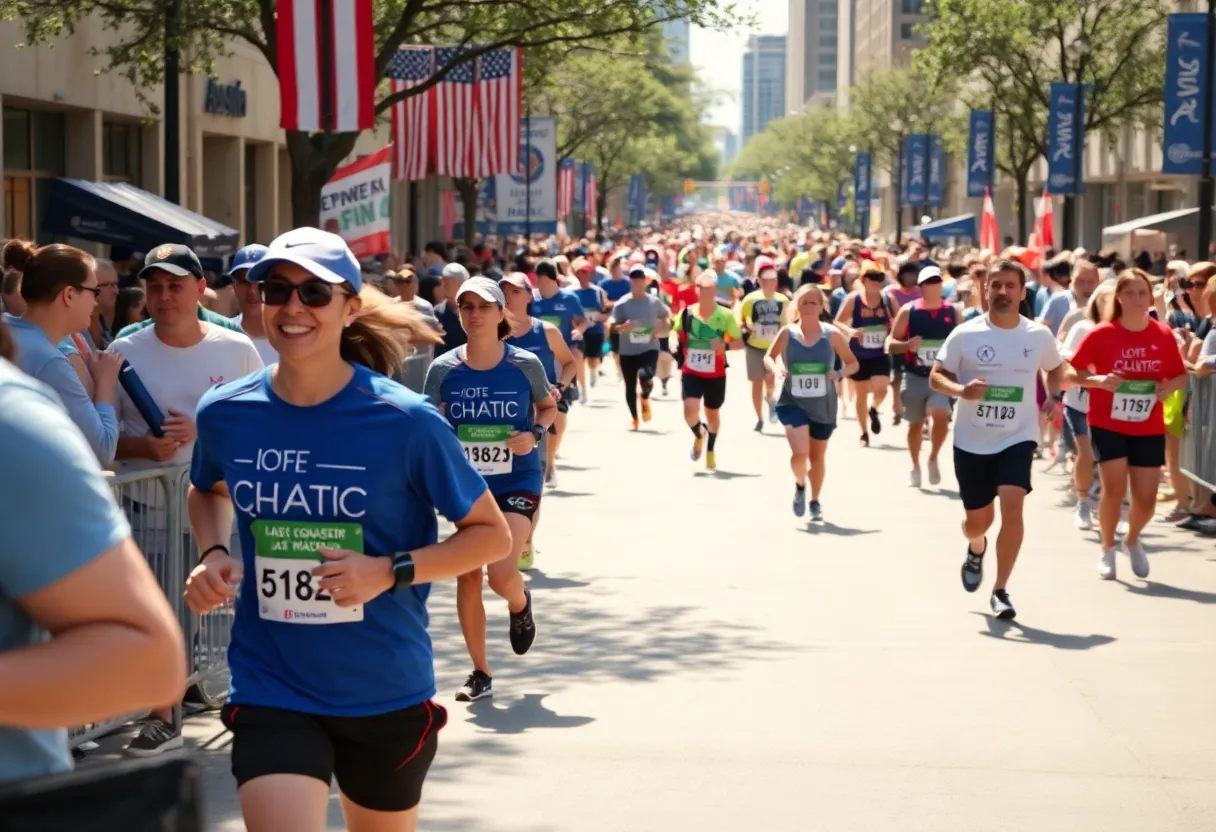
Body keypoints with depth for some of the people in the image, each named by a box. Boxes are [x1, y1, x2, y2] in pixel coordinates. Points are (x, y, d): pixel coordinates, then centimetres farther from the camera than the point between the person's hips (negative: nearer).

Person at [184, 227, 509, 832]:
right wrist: (213, 555, -2)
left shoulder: (405, 420, -14)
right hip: (270, 689, 1)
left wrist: (391, 572, -19)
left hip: (387, 692, 0)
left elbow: (492, 534, -5)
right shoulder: (225, 413, -4)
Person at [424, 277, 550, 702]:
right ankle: (480, 673, 19)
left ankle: (520, 606, 20)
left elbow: (548, 406, 12)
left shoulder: (525, 364, -6)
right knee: (467, 578, 4)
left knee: (501, 573, -19)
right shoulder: (444, 370, -3)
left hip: (517, 484, -2)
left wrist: (535, 434, -8)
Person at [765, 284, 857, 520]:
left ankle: (815, 501, 37)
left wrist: (840, 372, -20)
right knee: (800, 453, -18)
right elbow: (769, 357, 8)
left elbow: (853, 363, 1)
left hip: (823, 405, 1)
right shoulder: (787, 333, -6)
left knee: (817, 455, 14)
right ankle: (800, 485, 16)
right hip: (793, 402, -1)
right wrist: (775, 368, -14)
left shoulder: (831, 334, -7)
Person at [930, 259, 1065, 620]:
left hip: (1018, 439, 0)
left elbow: (1055, 368, 18)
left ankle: (1000, 590, -8)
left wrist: (1053, 397, -1)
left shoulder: (1039, 336, -2)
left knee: (1013, 506, -21)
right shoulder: (965, 334, -7)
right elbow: (936, 376, -3)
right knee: (977, 520, 10)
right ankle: (976, 549, 49)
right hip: (971, 441, 0)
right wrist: (961, 390, -23)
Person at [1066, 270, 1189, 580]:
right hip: (1108, 425, -2)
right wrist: (1098, 380, -24)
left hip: (1149, 429, 2)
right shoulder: (1102, 334, -11)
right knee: (1114, 489, -13)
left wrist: (1168, 386, -15)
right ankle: (1108, 548, 13)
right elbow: (1071, 372, -6)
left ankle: (1132, 539, 35)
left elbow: (1181, 375, 7)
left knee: (1146, 499, 2)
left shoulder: (1164, 335, -4)